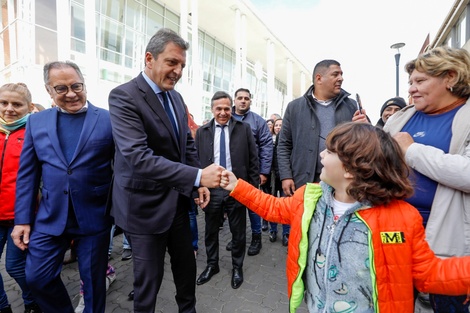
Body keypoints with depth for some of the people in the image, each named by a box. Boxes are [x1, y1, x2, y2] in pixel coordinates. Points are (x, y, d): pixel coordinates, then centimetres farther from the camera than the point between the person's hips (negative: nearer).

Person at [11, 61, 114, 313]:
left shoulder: (108, 120, -6)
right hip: (50, 217, 4)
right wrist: (22, 219, 5)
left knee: (93, 281, 12)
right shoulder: (36, 122, 6)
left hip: (94, 218, -3)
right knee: (36, 277, 13)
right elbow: (27, 174, 7)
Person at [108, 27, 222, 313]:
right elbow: (138, 158, -28)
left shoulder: (176, 98, 6)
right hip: (146, 205, -7)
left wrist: (199, 183, 2)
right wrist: (198, 176, -31)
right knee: (149, 278, 12)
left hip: (178, 200, 7)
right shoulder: (124, 96, -17)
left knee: (186, 264, 23)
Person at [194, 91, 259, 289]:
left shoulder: (244, 129, -2)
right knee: (211, 231, 17)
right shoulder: (202, 132, 3)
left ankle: (237, 267, 38)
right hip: (211, 189, 2)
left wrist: (253, 187, -3)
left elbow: (253, 160, -1)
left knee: (238, 232, 14)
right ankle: (212, 265, 41)